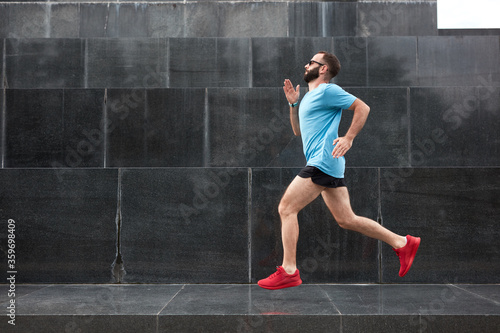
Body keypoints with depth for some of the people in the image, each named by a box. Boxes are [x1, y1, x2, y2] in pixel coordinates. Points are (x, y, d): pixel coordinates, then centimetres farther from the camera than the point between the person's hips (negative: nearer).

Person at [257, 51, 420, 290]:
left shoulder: (327, 90, -4)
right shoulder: (310, 96, 24)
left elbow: (363, 108, -9)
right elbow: (298, 131, 29)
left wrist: (348, 138, -17)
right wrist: (293, 104, 18)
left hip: (323, 161, -10)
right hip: (324, 165, 10)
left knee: (286, 208, -10)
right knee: (346, 219, 9)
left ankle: (289, 271, -7)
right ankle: (402, 243, 15)